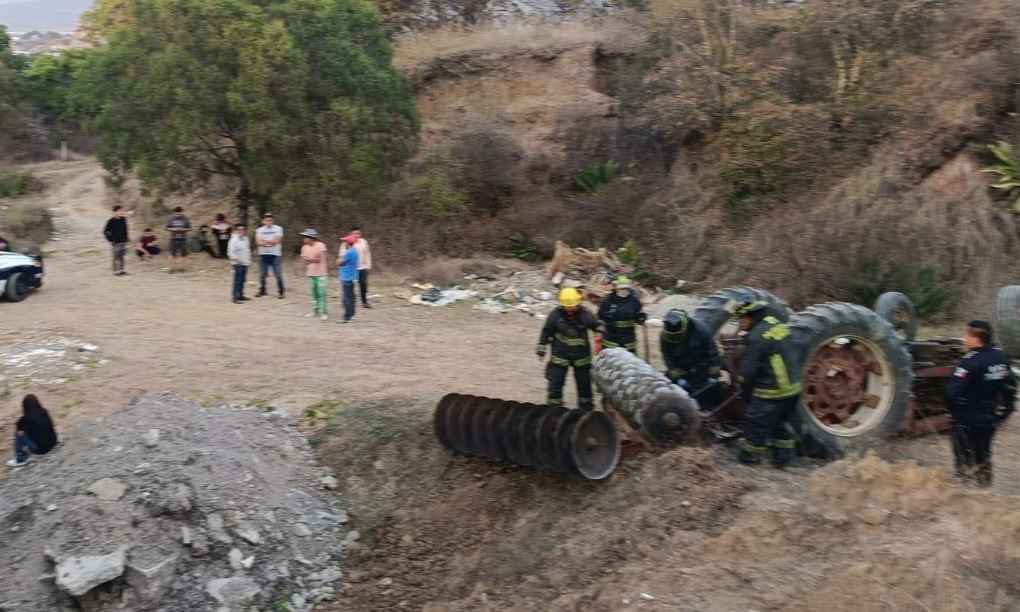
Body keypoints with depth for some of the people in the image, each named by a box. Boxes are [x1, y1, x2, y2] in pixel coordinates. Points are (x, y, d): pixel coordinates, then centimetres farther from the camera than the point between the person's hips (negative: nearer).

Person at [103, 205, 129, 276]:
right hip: (115, 242, -5)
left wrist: (126, 238, 14)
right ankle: (116, 271, 3)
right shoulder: (111, 221, -11)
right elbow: (105, 231, -7)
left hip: (123, 241, 5)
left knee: (121, 256, 10)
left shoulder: (123, 220, 6)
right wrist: (110, 239, -9)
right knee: (116, 257, -2)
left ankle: (121, 270, 17)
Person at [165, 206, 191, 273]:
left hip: (183, 239, 0)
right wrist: (173, 229, -14)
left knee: (184, 254, 1)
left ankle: (182, 267, 11)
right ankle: (172, 268, 8)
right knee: (173, 254, 2)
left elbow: (189, 228, 2)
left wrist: (183, 229, -16)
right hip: (174, 239, 0)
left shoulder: (185, 219, 0)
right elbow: (167, 228, 4)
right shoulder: (170, 220, 2)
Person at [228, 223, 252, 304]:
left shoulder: (245, 239, 11)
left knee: (242, 280, 13)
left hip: (245, 263, 8)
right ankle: (236, 297, -9)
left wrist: (249, 259, 16)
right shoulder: (234, 240, -14)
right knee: (238, 281, -9)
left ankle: (240, 295, 21)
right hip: (238, 264, -8)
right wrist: (237, 260, -20)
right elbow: (231, 253, -17)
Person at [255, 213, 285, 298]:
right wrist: (270, 243, -14)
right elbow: (258, 242, -4)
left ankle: (281, 292, 1)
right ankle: (262, 290, 21)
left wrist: (264, 240, -5)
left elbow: (276, 240, -11)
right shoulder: (259, 230, 9)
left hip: (275, 255, -3)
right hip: (263, 255, 3)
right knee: (262, 274, 9)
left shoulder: (278, 229, 1)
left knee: (278, 274, -5)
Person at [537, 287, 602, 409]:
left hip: (582, 356, 1)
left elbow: (597, 327, 7)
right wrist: (541, 350, 0)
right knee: (555, 383, -3)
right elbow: (546, 332, -2)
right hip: (560, 356, -1)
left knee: (584, 383, 12)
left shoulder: (584, 314, -8)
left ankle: (586, 408, 29)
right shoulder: (556, 314, -10)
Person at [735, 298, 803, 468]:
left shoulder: (755, 338, -20)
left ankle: (750, 457, 21)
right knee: (781, 423, 24)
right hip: (793, 388, 9)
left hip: (771, 392, -8)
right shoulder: (779, 325, 6)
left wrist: (746, 390, 4)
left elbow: (748, 371, -16)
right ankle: (783, 457, 31)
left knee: (755, 423, 9)